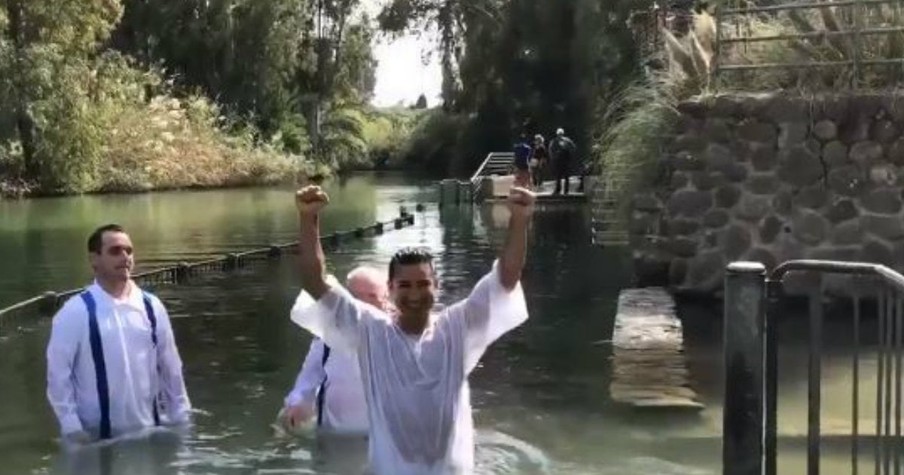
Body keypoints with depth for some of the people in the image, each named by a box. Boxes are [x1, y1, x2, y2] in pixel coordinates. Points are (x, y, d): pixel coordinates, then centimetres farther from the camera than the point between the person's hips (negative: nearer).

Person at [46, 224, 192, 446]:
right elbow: (58, 373, -8)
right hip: (96, 436, -3)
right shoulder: (76, 312, -10)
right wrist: (72, 427, -12)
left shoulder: (151, 306, 2)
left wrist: (180, 419, 6)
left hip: (149, 430, 4)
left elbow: (171, 367, 7)